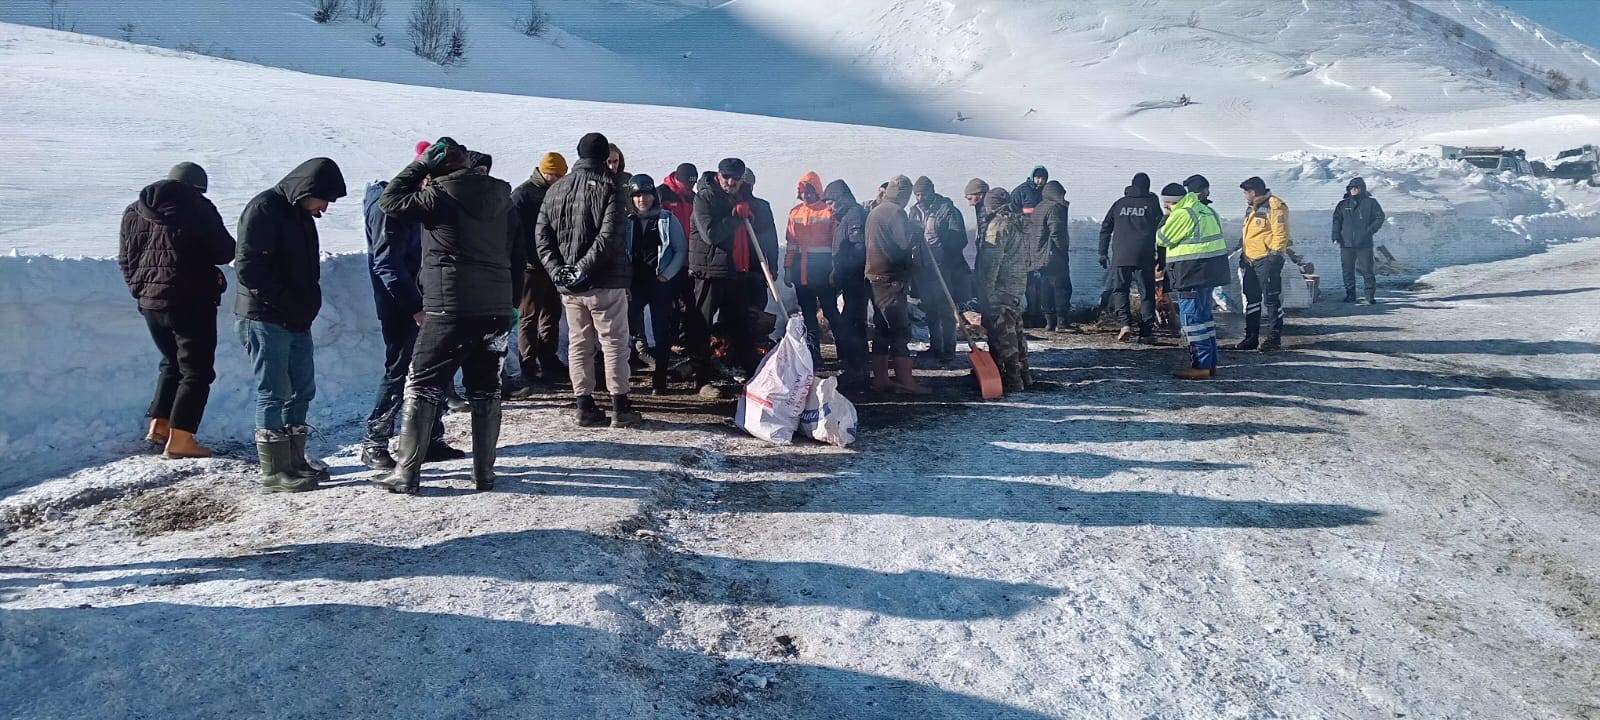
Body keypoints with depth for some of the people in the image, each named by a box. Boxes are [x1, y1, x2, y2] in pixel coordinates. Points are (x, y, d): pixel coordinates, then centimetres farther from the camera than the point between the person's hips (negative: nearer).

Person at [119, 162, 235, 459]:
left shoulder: (133, 212, 11)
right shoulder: (198, 209, -8)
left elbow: (125, 259, 13)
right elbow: (225, 252, -6)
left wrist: (140, 289, 19)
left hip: (149, 302, 7)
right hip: (191, 302, -6)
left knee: (172, 362, 24)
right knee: (196, 370, 0)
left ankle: (158, 425, 20)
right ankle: (180, 438, -5)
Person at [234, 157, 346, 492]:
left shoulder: (301, 214, 16)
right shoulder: (264, 208, -12)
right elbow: (247, 267, -19)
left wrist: (308, 305, 8)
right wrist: (288, 303, -18)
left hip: (297, 321, 9)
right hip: (265, 319, -9)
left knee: (302, 390, 11)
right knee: (273, 393, -5)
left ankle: (294, 461, 21)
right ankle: (274, 471, 2)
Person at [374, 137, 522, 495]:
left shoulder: (440, 195, -8)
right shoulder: (502, 197, 10)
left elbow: (390, 200, 1)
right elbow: (517, 255, 13)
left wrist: (421, 165, 5)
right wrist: (512, 301, 19)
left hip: (450, 309, -5)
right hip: (497, 309, 5)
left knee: (422, 387, 3)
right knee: (486, 390, 11)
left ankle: (407, 473, 3)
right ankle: (484, 472, 14)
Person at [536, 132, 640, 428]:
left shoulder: (556, 189, 10)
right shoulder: (608, 187, -7)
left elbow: (542, 235, 5)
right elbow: (609, 235, -19)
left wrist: (557, 269, -2)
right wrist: (585, 268, -17)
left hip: (568, 283, 5)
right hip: (605, 282, -5)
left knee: (578, 343, 11)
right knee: (614, 342, 2)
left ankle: (585, 406, 12)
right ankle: (620, 406, 3)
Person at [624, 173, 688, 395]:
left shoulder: (667, 219, 3)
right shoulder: (626, 221, 7)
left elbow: (681, 250, 5)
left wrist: (667, 274, -6)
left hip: (661, 283, -1)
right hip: (634, 283, 1)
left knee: (662, 332, 0)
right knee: (629, 326, -11)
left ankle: (659, 380, 7)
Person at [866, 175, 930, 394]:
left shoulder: (874, 212, 16)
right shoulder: (896, 212, -12)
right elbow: (903, 245, -18)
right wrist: (914, 239, 1)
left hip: (874, 277, 9)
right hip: (891, 280, -9)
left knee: (883, 331, 13)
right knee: (900, 331, -7)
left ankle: (880, 380, 16)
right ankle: (906, 381, -7)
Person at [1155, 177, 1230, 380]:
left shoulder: (1183, 214, -15)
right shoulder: (1207, 211, 16)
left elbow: (1162, 239, -10)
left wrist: (1164, 223, 7)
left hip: (1192, 273, -10)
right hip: (1210, 271, 10)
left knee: (1192, 318, -5)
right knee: (1204, 316, 16)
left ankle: (1201, 366, -4)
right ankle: (1210, 363, 22)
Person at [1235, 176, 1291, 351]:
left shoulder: (1274, 206, -11)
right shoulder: (1251, 208, 19)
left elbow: (1281, 234, -17)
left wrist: (1275, 255, -21)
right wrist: (1243, 254, 24)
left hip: (1267, 260, -10)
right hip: (1250, 261, 10)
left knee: (1271, 299, -4)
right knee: (1251, 299, 12)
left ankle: (1274, 337, 2)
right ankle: (1251, 337, 18)